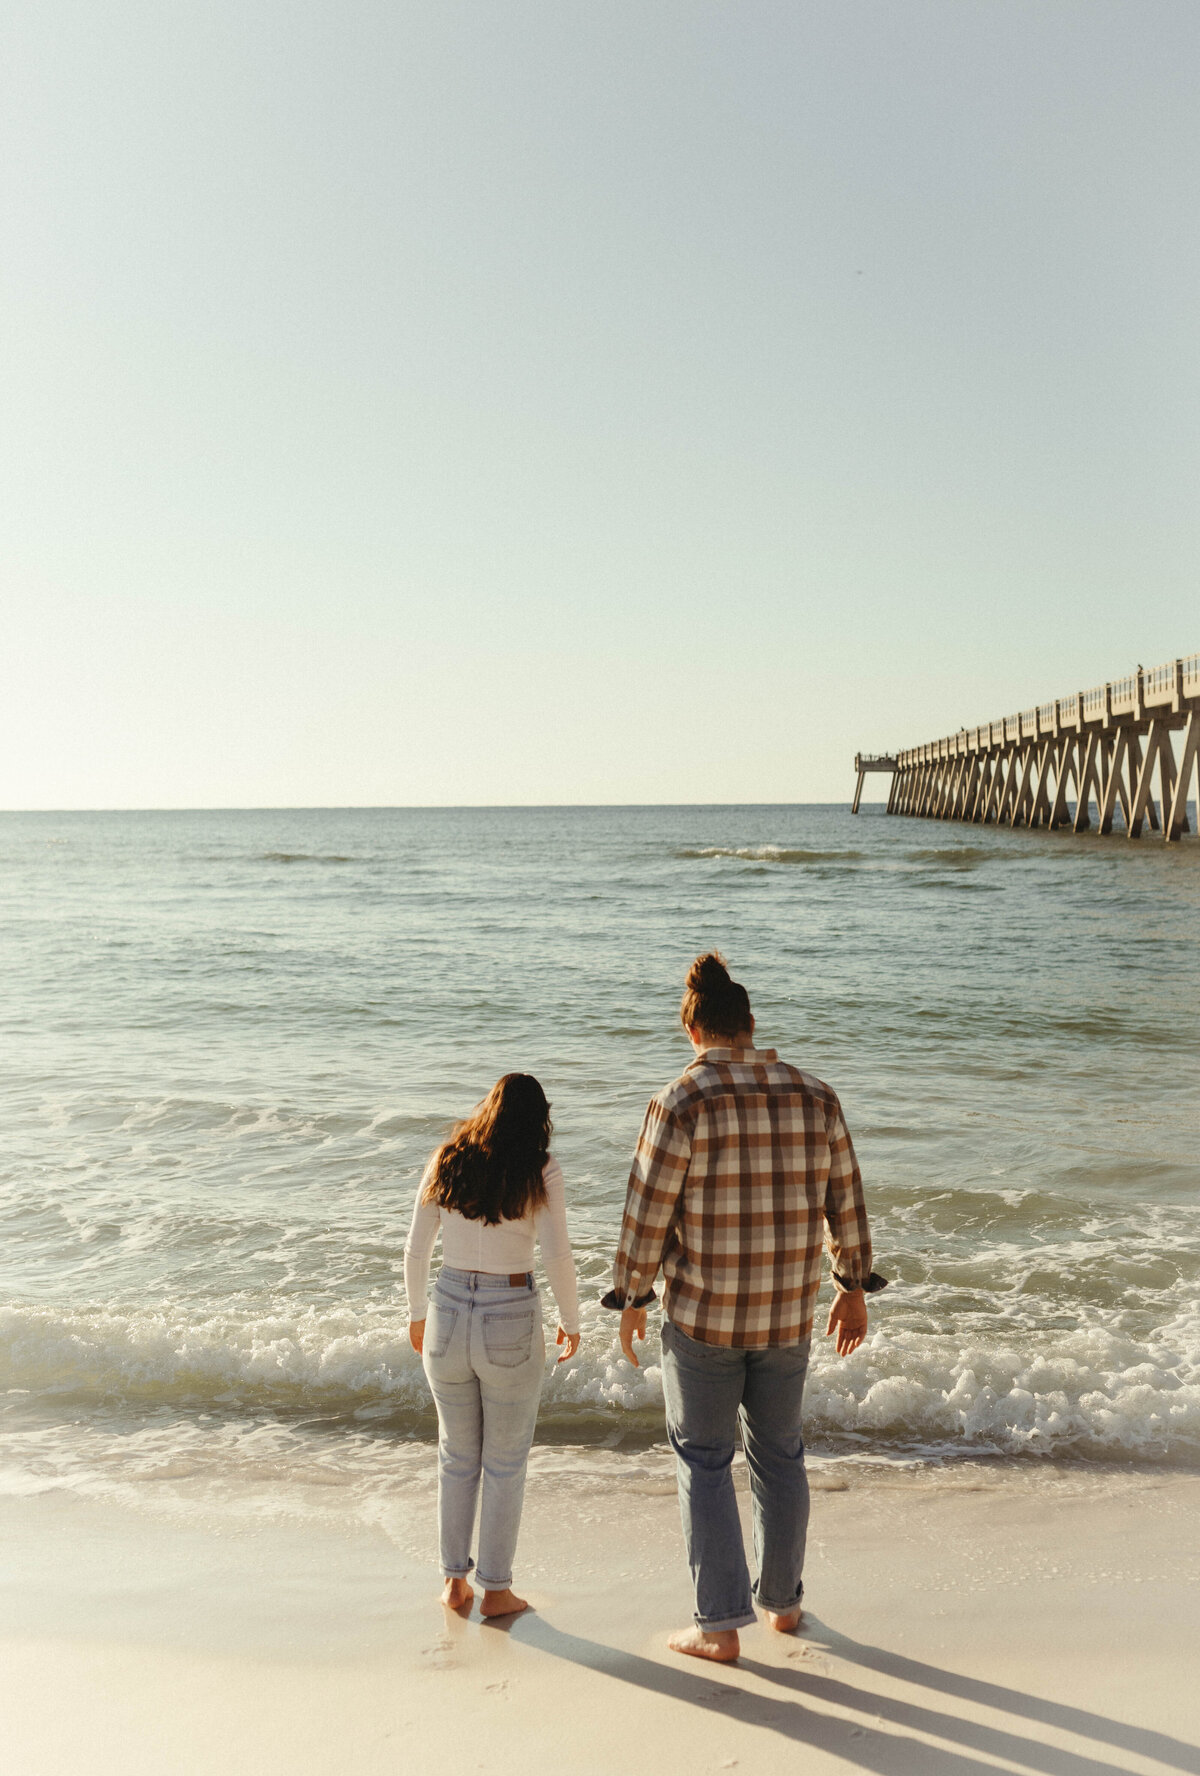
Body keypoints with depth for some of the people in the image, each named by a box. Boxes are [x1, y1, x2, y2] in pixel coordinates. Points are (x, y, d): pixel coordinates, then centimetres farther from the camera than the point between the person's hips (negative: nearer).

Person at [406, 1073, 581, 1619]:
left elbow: (416, 1250, 4)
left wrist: (417, 1314, 19)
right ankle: (496, 1589, 21)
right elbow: (557, 1256, -14)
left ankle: (454, 1580, 29)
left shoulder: (446, 1162, 2)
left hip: (448, 1314, 3)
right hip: (511, 1322, -3)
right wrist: (571, 1321, 1)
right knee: (505, 1461, 13)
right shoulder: (540, 1171, -8)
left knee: (457, 1455, 20)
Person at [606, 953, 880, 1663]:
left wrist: (632, 1297, 1)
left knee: (705, 1463, 11)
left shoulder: (681, 1103, -16)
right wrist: (854, 1287, 17)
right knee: (779, 1453, 21)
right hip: (788, 1313, 4)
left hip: (703, 1314, -4)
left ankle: (721, 1625, 16)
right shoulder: (814, 1096, -3)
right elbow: (846, 1200, 5)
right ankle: (783, 1598, 35)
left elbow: (648, 1212, -13)